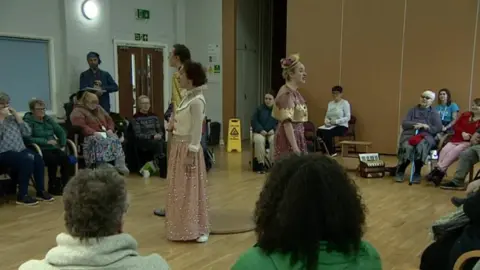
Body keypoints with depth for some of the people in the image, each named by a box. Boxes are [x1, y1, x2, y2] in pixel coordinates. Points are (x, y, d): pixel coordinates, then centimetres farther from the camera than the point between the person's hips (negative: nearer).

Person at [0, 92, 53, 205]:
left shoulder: (12, 117, 16)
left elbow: (28, 132, 8)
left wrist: (17, 116, 2)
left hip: (20, 150, 5)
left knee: (38, 159, -22)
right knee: (27, 160, -31)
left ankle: (41, 191, -8)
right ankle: (22, 196, -21)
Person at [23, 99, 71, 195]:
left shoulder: (48, 119, 17)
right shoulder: (28, 121, -1)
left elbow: (61, 132, 16)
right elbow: (28, 138, -16)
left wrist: (63, 145, 0)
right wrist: (46, 141, -18)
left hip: (54, 148, 5)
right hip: (40, 150, -5)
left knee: (65, 158, -26)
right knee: (53, 159, -33)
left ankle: (65, 184, -15)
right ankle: (52, 186, -14)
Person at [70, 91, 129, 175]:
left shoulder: (98, 109, 25)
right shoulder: (78, 112, 4)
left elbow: (109, 120, 25)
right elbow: (80, 126, -12)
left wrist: (110, 129, 4)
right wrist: (94, 133, -22)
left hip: (105, 134, 6)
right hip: (90, 137, -5)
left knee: (116, 140, -27)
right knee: (100, 142, -38)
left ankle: (120, 167, -34)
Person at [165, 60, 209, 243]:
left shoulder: (197, 100, -17)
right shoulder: (187, 97, 10)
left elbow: (197, 131, -19)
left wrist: (191, 154, -20)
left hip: (188, 149, -9)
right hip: (178, 147, 9)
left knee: (190, 190, -1)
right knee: (179, 190, 14)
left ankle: (196, 230, 10)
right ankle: (182, 229, 25)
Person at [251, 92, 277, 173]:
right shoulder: (259, 109, 8)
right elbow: (254, 121, 3)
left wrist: (274, 130, -16)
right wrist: (261, 130, -13)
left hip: (273, 132, 0)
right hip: (260, 132, 1)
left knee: (275, 140, -35)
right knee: (259, 140, -34)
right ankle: (261, 163, -28)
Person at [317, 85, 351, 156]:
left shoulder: (345, 103, -4)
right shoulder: (330, 103, 14)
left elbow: (348, 117, -11)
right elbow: (327, 116, 15)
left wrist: (336, 121, -22)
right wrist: (326, 121, -9)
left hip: (342, 126, -6)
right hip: (331, 126, 6)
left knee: (326, 133, -32)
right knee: (319, 131, -24)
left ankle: (331, 152, -15)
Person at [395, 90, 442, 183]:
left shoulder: (434, 113, 15)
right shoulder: (413, 110, 17)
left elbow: (438, 128, 4)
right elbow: (404, 124, 5)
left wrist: (427, 127, -14)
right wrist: (415, 125, -13)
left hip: (426, 136, -1)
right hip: (410, 134, 1)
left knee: (421, 146, -37)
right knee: (407, 147, -34)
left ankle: (417, 174, -21)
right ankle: (400, 171, -14)